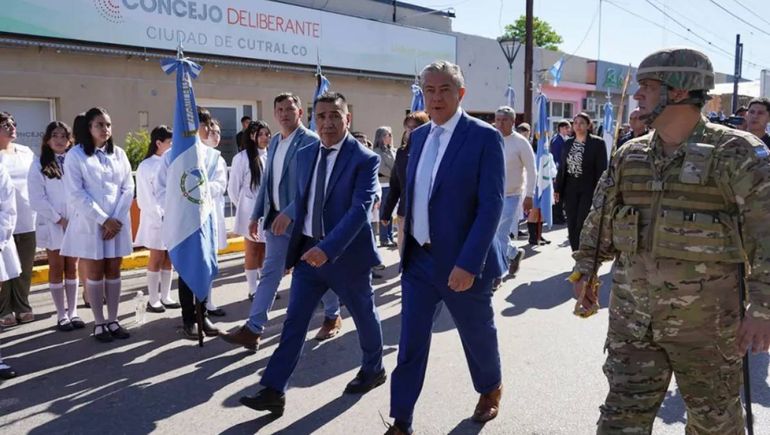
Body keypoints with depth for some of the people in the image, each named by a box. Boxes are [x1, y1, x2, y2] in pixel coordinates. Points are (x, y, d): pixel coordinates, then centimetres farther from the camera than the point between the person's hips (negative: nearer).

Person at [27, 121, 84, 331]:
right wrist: (59, 219, -13)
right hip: (52, 225, -2)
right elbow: (37, 199, -7)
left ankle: (72, 312, 15)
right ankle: (61, 315, 11)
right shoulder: (39, 165, -1)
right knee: (56, 270, 5)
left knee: (72, 269, 8)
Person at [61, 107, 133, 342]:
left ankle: (113, 320, 16)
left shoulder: (118, 154, 7)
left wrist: (117, 218, -9)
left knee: (113, 272, 8)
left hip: (117, 222, 3)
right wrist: (103, 219, -14)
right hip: (90, 223, -3)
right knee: (95, 274, 4)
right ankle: (99, 323, 13)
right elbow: (75, 194, -11)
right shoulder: (75, 155, -4)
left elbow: (128, 188, 3)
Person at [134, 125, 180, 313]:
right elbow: (146, 197, -9)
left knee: (168, 259, 9)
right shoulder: (146, 166, -8)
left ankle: (165, 297, 18)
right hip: (156, 219, -5)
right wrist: (161, 217, -14)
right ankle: (153, 300, 11)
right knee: (157, 259, 2)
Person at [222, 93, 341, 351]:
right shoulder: (274, 142, 11)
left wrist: (289, 213, -26)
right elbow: (267, 182, 16)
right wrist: (256, 214, 11)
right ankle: (253, 329, 6)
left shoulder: (311, 141, -12)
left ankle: (333, 317, 30)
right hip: (276, 218, 6)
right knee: (270, 273, 5)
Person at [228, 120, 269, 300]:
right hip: (251, 212, -4)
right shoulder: (242, 158, -11)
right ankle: (253, 290, 17)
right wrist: (243, 207, 6)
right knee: (253, 251, 7)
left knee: (266, 251, 12)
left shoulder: (270, 156, 1)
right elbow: (233, 189, -3)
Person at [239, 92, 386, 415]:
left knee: (364, 316, 15)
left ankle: (373, 370, 39)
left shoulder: (365, 159, -13)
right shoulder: (305, 155, 6)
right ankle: (273, 391, 6)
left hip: (347, 253, -4)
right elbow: (302, 203, 14)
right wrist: (293, 249, 13)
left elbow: (360, 209, -23)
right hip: (309, 251, 5)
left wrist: (328, 248, -33)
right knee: (293, 321, 2)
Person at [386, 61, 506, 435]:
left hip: (461, 263, -4)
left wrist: (469, 263, -23)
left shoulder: (484, 137, -12)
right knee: (410, 343, 7)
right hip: (418, 259, 5)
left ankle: (490, 390, 45)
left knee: (478, 335, 17)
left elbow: (492, 205, -18)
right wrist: (408, 243, 15)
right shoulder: (418, 136, 7)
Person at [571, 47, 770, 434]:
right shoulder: (628, 156, 6)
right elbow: (600, 220, 14)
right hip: (632, 316, 4)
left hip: (705, 320, -3)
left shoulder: (735, 153, -10)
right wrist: (584, 271, 9)